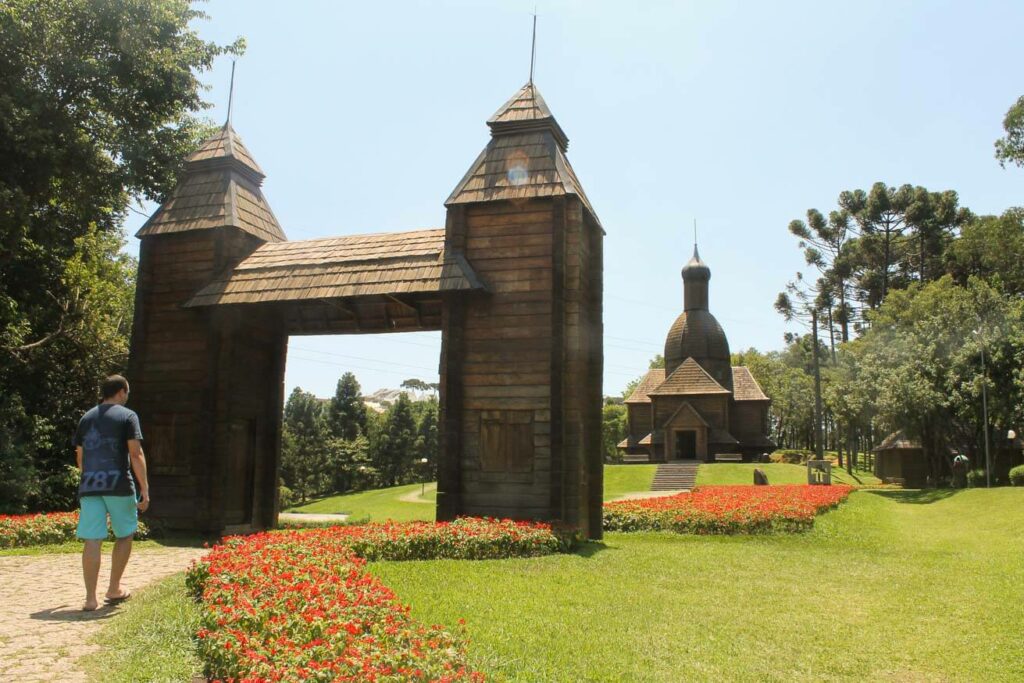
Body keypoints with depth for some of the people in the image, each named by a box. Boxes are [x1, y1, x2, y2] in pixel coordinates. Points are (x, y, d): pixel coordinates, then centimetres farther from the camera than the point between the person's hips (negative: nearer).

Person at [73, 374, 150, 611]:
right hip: (119, 485, -4)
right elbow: (136, 454, -9)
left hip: (89, 486, 4)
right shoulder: (127, 416, -2)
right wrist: (144, 488, -7)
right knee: (124, 536, 14)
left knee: (92, 541, 1)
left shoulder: (86, 418, 14)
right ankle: (114, 589, 20)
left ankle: (90, 598, 0)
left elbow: (80, 457, 19)